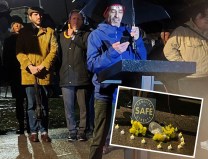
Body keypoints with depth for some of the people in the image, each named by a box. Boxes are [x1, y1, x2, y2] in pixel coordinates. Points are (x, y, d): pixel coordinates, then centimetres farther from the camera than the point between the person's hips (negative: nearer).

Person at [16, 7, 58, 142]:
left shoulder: (49, 31, 10)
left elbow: (54, 50, 2)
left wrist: (43, 66, -10)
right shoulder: (24, 32, 9)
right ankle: (34, 131, 8)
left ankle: (44, 131, 10)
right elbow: (20, 52, 1)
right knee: (32, 104, 2)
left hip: (45, 73, 0)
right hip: (29, 74, 0)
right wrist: (30, 66, -13)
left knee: (44, 104, 5)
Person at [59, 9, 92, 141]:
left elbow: (86, 45, -13)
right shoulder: (63, 35, 20)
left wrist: (74, 35, -8)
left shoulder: (86, 34, 8)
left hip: (82, 76, -3)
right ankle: (72, 131, 11)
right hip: (66, 77, 3)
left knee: (83, 107, -2)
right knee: (69, 108, 3)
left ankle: (82, 131, 5)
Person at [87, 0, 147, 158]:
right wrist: (112, 52, -23)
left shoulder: (128, 32, 12)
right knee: (100, 137, -1)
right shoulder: (97, 34, 1)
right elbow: (92, 64, -10)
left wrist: (137, 40, -8)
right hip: (106, 92, -3)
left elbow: (142, 59, 7)